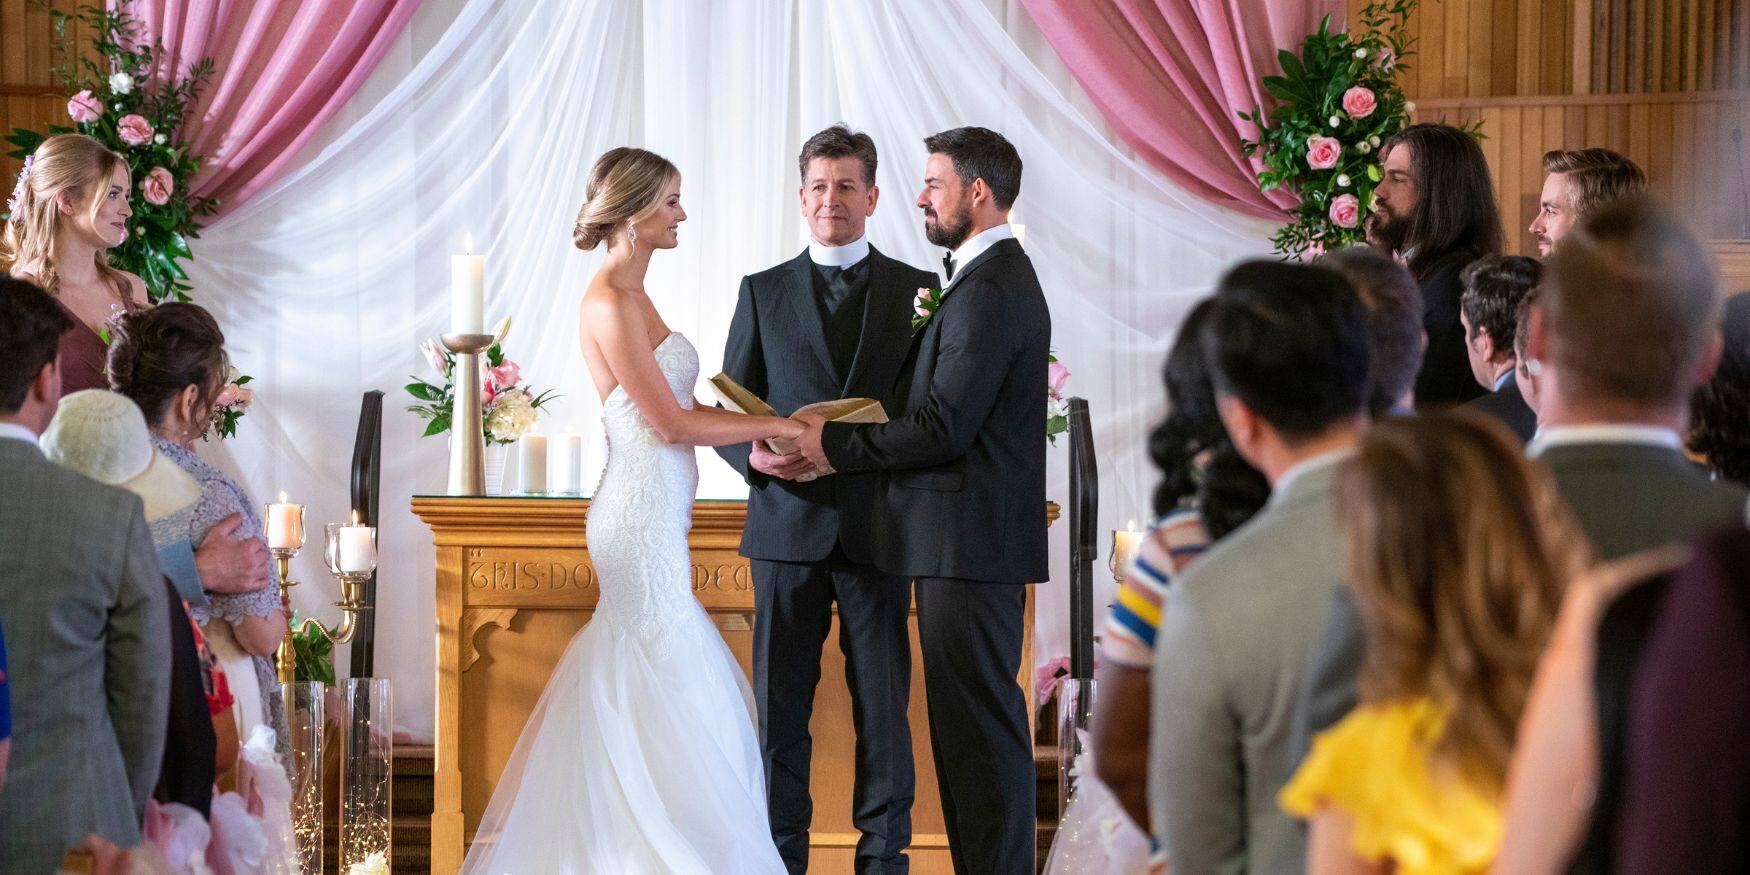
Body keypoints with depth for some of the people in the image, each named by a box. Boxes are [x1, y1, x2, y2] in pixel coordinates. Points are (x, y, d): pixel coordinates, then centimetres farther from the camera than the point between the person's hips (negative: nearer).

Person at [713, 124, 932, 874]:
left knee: (883, 706, 1)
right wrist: (755, 454, -12)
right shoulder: (763, 293, 11)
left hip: (879, 527, -1)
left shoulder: (918, 292, 8)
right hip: (788, 523, 1)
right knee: (779, 706, 2)